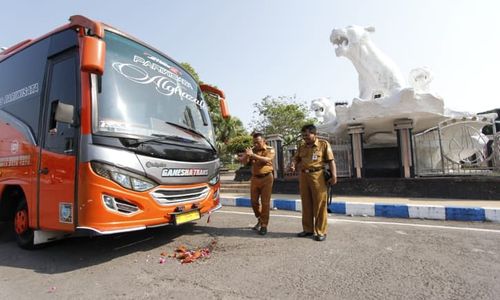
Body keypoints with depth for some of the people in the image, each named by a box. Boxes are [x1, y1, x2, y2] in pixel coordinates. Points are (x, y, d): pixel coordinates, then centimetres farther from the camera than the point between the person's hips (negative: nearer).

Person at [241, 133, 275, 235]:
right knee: (254, 201, 9)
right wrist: (246, 154, -22)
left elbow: (267, 159, -22)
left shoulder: (270, 150, -3)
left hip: (266, 178, -4)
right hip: (254, 178, 4)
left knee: (265, 203, -1)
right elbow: (244, 162, -1)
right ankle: (260, 220, 32)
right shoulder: (252, 150, 6)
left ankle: (264, 225, 11)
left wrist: (253, 155, -29)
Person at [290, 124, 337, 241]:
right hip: (303, 176, 5)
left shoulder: (324, 144, 0)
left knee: (320, 204, 0)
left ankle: (321, 232, 10)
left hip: (317, 176, -5)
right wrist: (293, 164, -9)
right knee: (306, 204, 11)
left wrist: (334, 175, -13)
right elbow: (296, 158, 14)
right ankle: (308, 229, 23)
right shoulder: (302, 146, 14)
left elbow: (331, 161, -4)